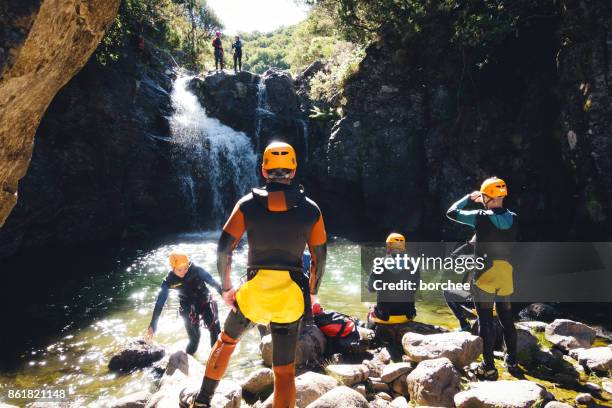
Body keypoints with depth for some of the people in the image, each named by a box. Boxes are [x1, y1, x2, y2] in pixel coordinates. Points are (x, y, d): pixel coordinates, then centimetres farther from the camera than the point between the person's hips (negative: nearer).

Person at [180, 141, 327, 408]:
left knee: (227, 339, 29)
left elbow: (223, 250, -6)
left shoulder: (248, 204, -4)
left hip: (254, 292, 1)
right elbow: (319, 259, 2)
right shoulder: (311, 210, -2)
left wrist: (226, 288, 8)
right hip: (291, 296, 0)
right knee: (284, 369, 11)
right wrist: (312, 292, 17)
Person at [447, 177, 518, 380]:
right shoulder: (513, 218, -1)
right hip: (506, 278, 5)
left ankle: (489, 367, 5)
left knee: (486, 322, 2)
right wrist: (487, 204, 20)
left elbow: (451, 212, -3)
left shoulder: (480, 217, -15)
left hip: (484, 278, -5)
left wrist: (469, 197, 8)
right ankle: (512, 360, 30)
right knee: (507, 320, 19)